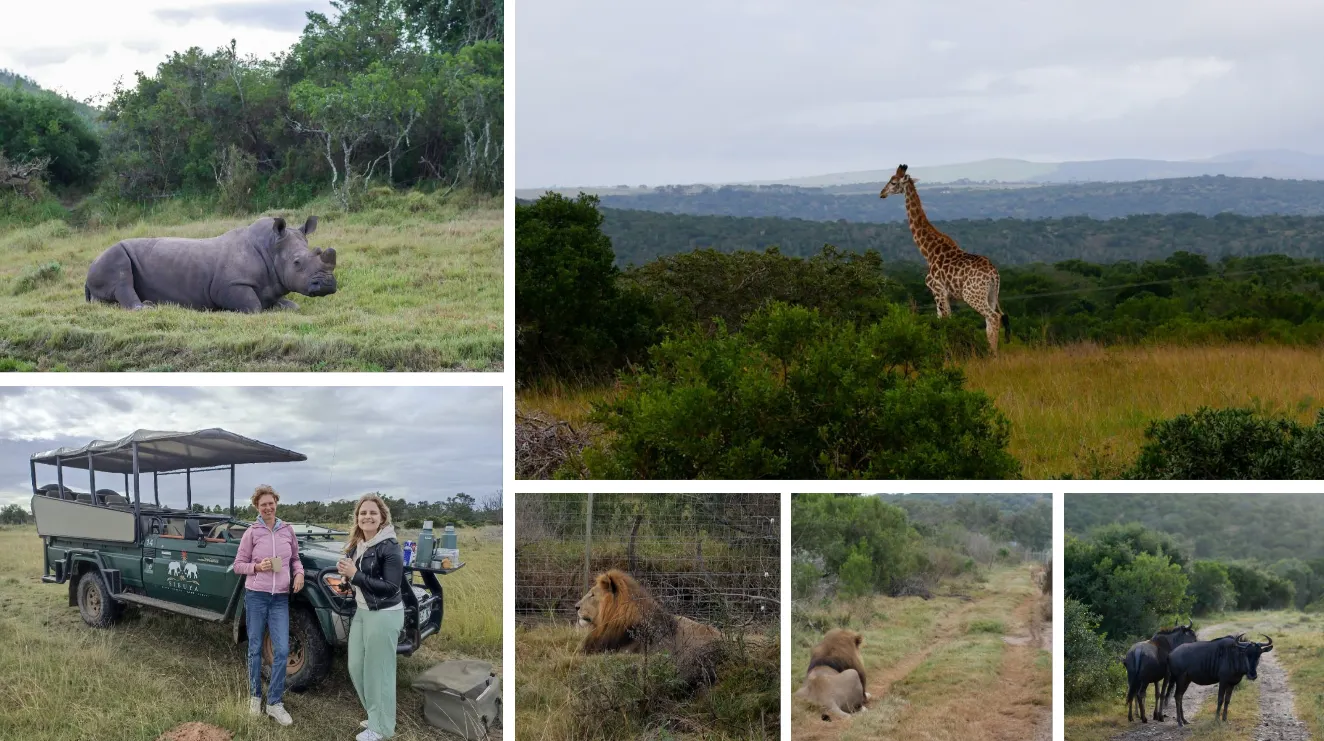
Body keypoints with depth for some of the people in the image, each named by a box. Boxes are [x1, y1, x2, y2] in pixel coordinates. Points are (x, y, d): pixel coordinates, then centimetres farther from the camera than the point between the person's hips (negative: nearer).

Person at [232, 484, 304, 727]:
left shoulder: (287, 530, 5)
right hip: (256, 596, -2)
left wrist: (299, 572, -4)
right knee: (255, 649, 8)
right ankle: (255, 697, 23)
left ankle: (274, 703, 3)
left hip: (280, 598, 2)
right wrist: (257, 567, -16)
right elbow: (238, 565, 2)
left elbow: (294, 558, 17)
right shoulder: (251, 533, -2)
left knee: (282, 650, -5)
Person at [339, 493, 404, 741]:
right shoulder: (356, 546, 8)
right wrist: (345, 572, -5)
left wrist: (355, 575, -23)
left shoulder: (389, 548, -16)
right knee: (356, 667, 13)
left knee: (378, 670, -2)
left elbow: (391, 587, -21)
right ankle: (375, 715, 30)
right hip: (361, 612, 9)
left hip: (384, 615, -8)